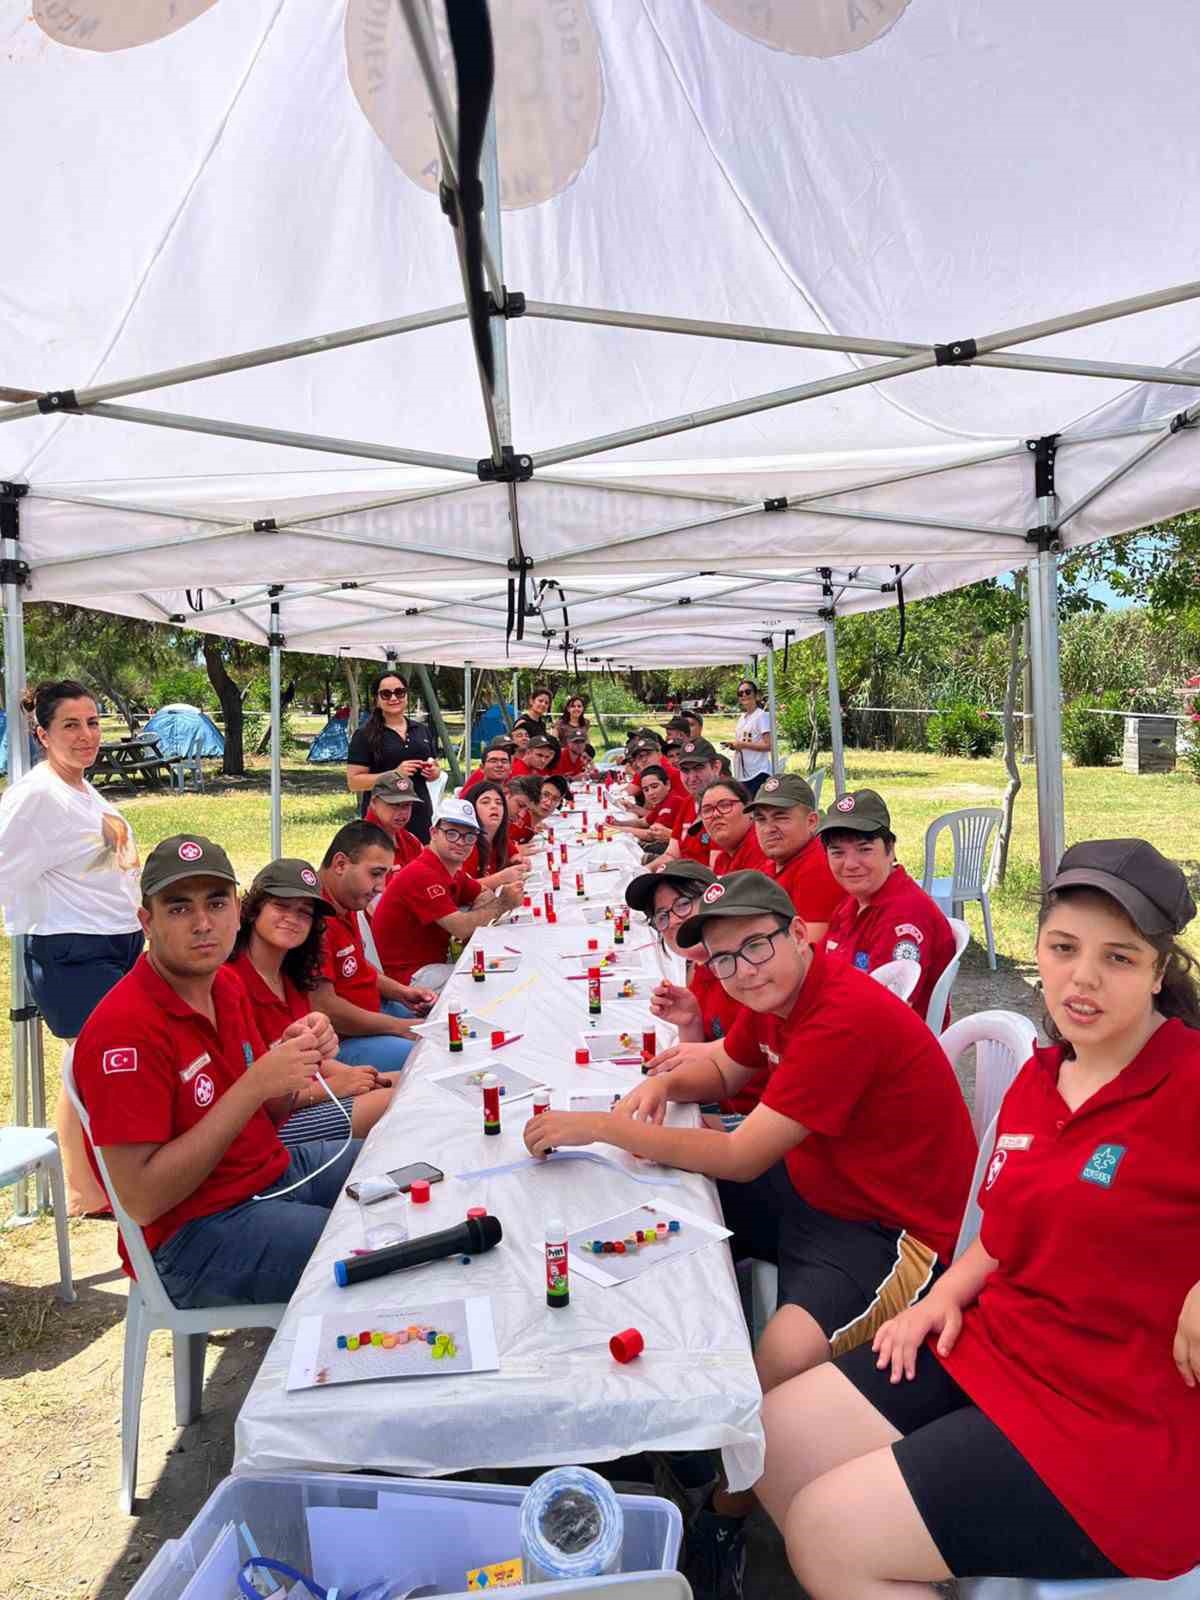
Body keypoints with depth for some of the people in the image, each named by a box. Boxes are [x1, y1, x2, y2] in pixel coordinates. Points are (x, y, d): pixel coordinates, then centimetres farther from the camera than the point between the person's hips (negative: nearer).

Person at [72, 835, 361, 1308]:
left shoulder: (224, 983, 1)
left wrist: (295, 1055, -12)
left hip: (277, 1171, 8)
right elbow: (139, 1201, -25)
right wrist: (255, 1084, -28)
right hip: (191, 1238, -8)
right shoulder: (125, 1028, -23)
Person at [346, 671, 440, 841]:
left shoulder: (421, 730, 15)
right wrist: (395, 773, -17)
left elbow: (434, 769, 25)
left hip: (420, 816, 5)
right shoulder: (365, 735, -1)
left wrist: (433, 772, 2)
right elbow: (353, 782, -7)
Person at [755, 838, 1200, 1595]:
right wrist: (947, 1296, 2)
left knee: (828, 1534, -9)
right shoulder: (1038, 1077, 4)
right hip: (999, 1347, 8)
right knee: (775, 1438, 5)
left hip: (1125, 1426, -7)